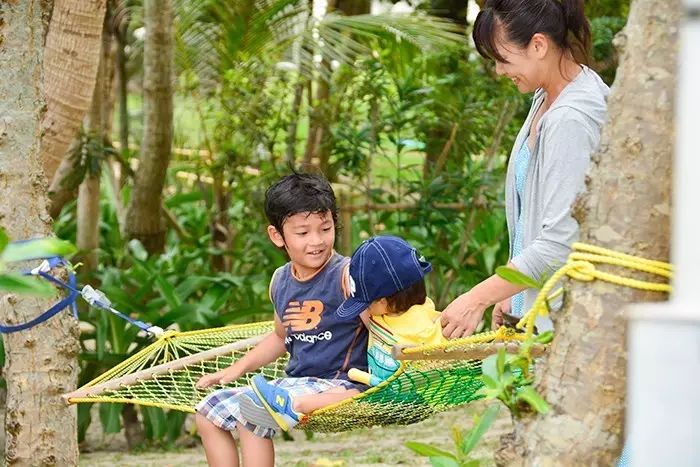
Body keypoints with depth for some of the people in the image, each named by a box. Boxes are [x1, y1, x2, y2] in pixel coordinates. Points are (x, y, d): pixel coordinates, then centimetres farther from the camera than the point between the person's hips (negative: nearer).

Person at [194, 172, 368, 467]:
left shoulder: (348, 275, -15)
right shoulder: (281, 281, 8)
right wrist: (236, 370, 20)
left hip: (339, 385, -9)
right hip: (296, 383, 9)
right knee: (208, 412, 10)